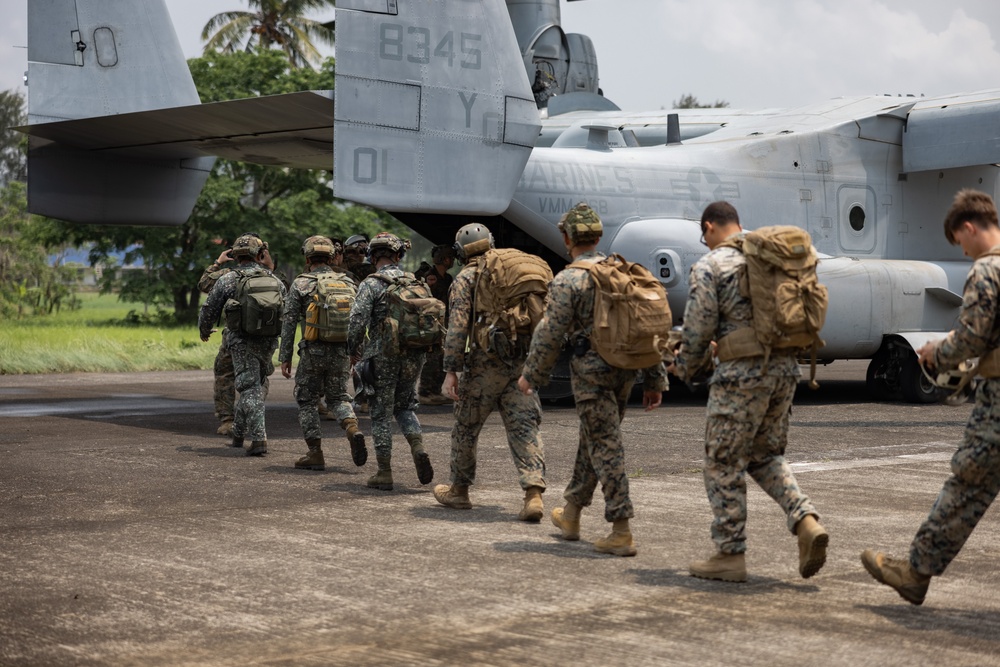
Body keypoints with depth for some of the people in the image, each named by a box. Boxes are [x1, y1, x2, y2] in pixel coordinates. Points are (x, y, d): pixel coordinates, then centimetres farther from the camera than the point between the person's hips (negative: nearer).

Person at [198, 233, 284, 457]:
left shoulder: (227, 280, -3)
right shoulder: (274, 281, 6)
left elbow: (209, 311, 4)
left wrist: (204, 331, 23)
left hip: (241, 341, -3)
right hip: (268, 343, 3)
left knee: (250, 389, -5)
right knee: (255, 386, 19)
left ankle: (258, 438, -16)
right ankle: (238, 432, 30)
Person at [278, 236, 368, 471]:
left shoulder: (300, 284, -2)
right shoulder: (348, 283, 8)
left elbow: (289, 323, -3)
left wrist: (285, 357, 2)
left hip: (313, 352, -3)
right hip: (342, 352, 3)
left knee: (307, 401, 11)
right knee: (338, 396, 20)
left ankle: (315, 454, 8)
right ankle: (353, 429, -9)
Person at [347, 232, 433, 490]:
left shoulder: (370, 284, -7)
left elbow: (358, 320, -15)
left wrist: (353, 349, 1)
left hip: (383, 356, -4)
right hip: (413, 356, 4)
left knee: (382, 414, 5)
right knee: (405, 406, 20)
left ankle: (384, 473, 6)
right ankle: (418, 448, -6)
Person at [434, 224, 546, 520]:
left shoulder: (466, 278, -2)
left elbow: (457, 326, -12)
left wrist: (451, 370, -13)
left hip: (486, 363, -4)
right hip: (522, 362, 4)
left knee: (466, 427, 13)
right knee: (524, 428, -1)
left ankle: (459, 490, 26)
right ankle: (533, 494, -16)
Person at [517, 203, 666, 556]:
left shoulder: (567, 280, -10)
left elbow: (550, 334, -10)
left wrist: (531, 375, 4)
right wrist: (655, 379, 15)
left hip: (592, 371, -7)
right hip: (625, 370, 7)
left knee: (606, 449, -5)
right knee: (592, 440, 19)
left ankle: (622, 532, -8)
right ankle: (571, 515, 33)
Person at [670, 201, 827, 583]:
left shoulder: (708, 266, -7)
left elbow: (698, 328, -7)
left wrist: (684, 368, 13)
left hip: (741, 375, -7)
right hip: (785, 367, 7)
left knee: (724, 464, 5)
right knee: (766, 455, 20)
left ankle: (730, 555, 9)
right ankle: (806, 521, 1)